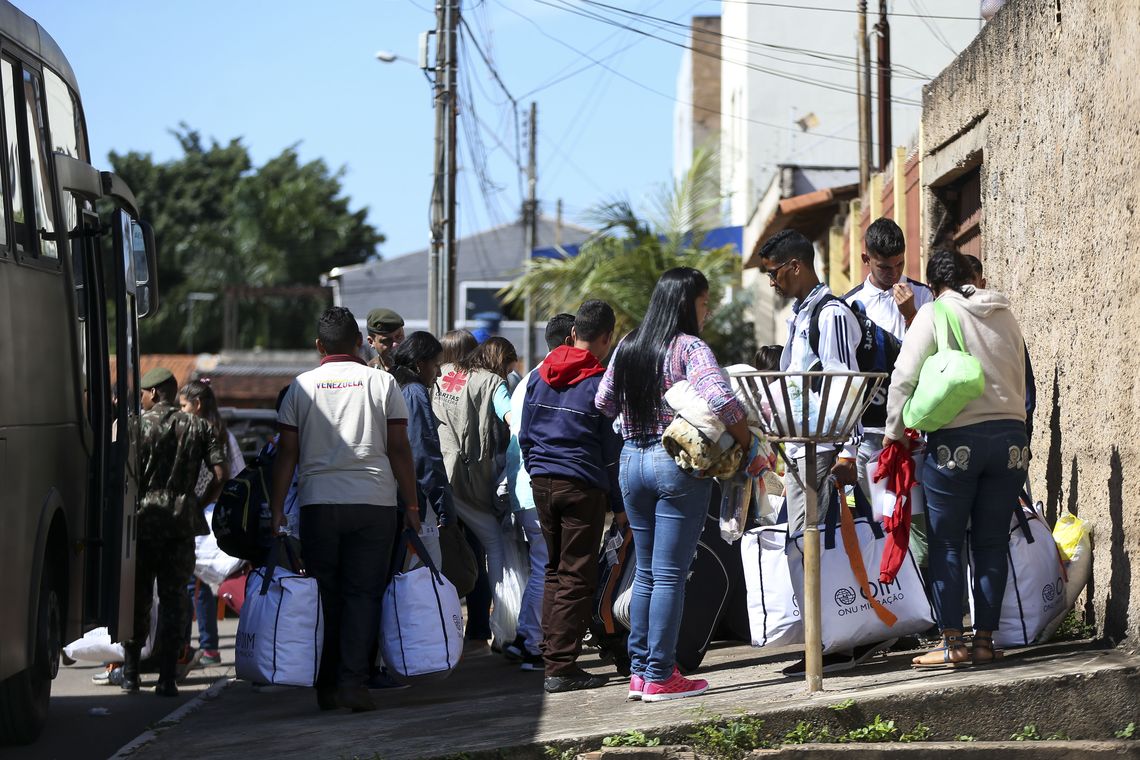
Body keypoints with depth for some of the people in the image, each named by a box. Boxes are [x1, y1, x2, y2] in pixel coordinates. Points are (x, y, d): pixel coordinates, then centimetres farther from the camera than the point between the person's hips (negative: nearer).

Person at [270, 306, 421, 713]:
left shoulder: (301, 386, 6)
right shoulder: (382, 383, 4)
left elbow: (287, 453, 4)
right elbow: (399, 449, 2)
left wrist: (277, 510, 6)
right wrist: (412, 505, 6)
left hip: (318, 503, 1)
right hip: (374, 503, -1)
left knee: (325, 595, 9)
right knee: (363, 594, 1)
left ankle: (327, 687, 11)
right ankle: (353, 683, -8)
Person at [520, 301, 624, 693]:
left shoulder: (538, 376, 8)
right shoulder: (600, 383, -8)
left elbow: (524, 436, 14)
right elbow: (611, 450, -6)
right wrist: (619, 504, 0)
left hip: (542, 482, 6)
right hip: (582, 485, -6)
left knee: (554, 569, 16)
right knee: (576, 576, -3)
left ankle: (551, 655, 17)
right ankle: (561, 667, -6)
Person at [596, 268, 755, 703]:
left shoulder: (627, 348, 9)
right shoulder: (689, 348, -11)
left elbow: (603, 405, 16)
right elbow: (721, 401, -24)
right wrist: (747, 445, -11)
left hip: (631, 461, 6)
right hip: (678, 464, -6)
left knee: (646, 572, 15)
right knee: (670, 575, -2)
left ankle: (639, 671, 16)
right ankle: (660, 676, 0)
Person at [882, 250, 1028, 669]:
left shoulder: (935, 313, -4)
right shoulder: (1005, 316, 11)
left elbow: (905, 375, -8)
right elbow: (1020, 379, 15)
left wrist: (895, 430, 3)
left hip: (956, 441, -4)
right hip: (1010, 437, 4)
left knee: (946, 545, 3)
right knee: (992, 545, 8)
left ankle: (952, 643, 2)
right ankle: (985, 640, 10)